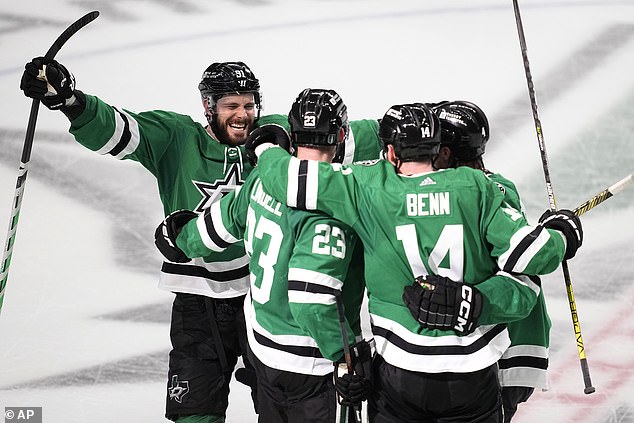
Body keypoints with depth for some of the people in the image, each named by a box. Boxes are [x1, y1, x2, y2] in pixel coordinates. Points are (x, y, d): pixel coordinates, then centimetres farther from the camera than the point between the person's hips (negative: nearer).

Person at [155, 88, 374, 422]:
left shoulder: (263, 176, -3)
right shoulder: (328, 207, -26)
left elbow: (220, 223, 13)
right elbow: (310, 298, -30)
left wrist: (182, 240, 33)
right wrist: (348, 357, -21)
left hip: (261, 341, 8)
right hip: (302, 357, -8)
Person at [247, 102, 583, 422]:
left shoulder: (370, 187, -7)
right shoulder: (477, 187, -5)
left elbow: (291, 179, -8)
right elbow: (524, 255, -9)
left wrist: (264, 148, 14)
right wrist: (559, 236, 13)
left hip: (400, 374, -1)